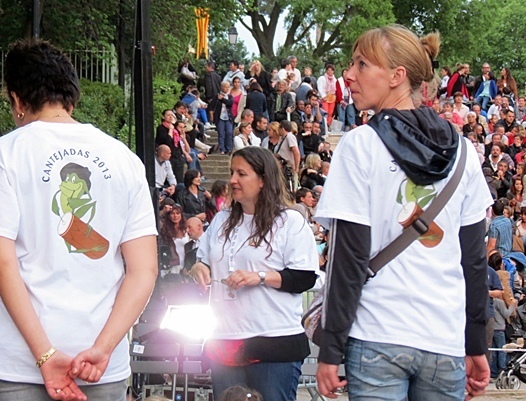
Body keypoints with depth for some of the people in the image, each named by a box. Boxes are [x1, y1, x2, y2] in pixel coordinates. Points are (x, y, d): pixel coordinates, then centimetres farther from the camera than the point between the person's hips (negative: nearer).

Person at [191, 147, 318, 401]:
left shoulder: (290, 222, -2)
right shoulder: (221, 221, 17)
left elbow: (305, 278, -9)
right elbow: (203, 261, 27)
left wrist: (260, 277, -19)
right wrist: (199, 268, 3)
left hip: (275, 342, -5)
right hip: (225, 342, 6)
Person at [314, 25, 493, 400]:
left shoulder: (361, 145, -6)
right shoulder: (461, 151, 7)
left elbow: (349, 257, -9)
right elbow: (475, 257, 9)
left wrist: (330, 350, -5)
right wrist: (477, 347, 15)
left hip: (378, 339, -4)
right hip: (447, 342, 4)